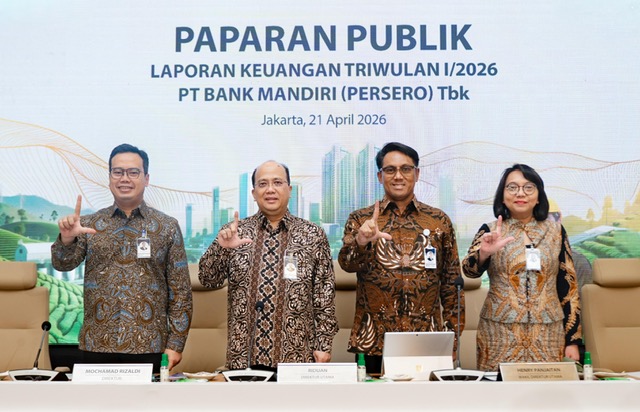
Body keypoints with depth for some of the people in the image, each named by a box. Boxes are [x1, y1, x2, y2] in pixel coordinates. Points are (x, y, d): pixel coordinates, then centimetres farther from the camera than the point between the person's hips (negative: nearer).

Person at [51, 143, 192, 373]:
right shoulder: (89, 224, 7)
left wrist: (176, 343, -4)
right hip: (96, 345, 1)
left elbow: (180, 290, 1)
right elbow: (63, 264, -2)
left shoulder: (167, 227, 2)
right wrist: (67, 239, -23)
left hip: (147, 347, -1)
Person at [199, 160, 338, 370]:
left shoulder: (313, 235, 5)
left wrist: (323, 344, -2)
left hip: (295, 353, -1)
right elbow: (208, 279, 4)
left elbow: (324, 293, 4)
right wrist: (220, 247, -14)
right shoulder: (236, 232, 7)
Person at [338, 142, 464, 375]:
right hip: (373, 341, -1)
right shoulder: (361, 220, 5)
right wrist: (361, 241, -31)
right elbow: (347, 263, -10)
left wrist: (453, 335, 5)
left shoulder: (439, 221, 8)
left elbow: (451, 280, 10)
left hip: (427, 340, 1)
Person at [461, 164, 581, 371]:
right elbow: (471, 270, -13)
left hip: (548, 337, 1)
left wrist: (572, 340, 2)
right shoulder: (490, 231, 2)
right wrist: (484, 253, -36)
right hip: (500, 336, -1)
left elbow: (568, 286, 6)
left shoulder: (555, 231, 6)